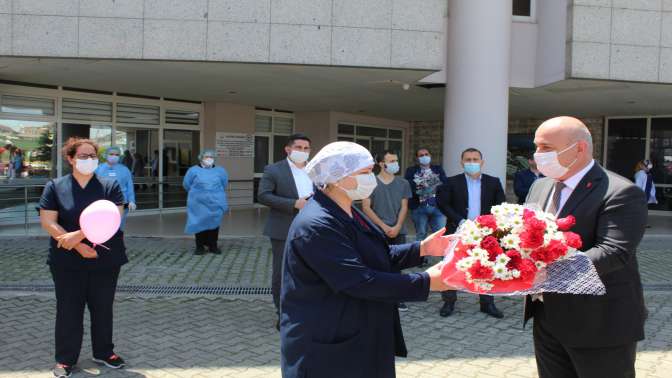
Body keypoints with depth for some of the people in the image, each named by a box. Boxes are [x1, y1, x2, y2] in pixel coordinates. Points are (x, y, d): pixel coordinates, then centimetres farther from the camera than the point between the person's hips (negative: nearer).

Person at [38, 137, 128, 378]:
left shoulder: (110, 186, 0)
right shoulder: (55, 187, 0)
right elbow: (48, 222, -8)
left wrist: (77, 235, -21)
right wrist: (79, 247, -18)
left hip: (105, 261, 1)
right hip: (68, 262, -1)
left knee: (103, 309, 12)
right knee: (68, 310, 7)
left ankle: (103, 352, 28)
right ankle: (65, 358, 21)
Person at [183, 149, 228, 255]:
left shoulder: (220, 171, 4)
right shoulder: (193, 170, 0)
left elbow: (224, 184, 17)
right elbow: (187, 185, 7)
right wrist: (197, 193, 13)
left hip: (215, 203, 2)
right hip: (199, 204, -1)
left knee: (214, 224, 6)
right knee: (200, 224, 1)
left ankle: (213, 246, 18)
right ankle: (200, 246, 13)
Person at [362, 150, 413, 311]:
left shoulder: (403, 183, 8)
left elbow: (404, 207, 7)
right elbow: (366, 207, -5)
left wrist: (397, 227, -8)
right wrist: (384, 226, -9)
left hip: (398, 231, 3)